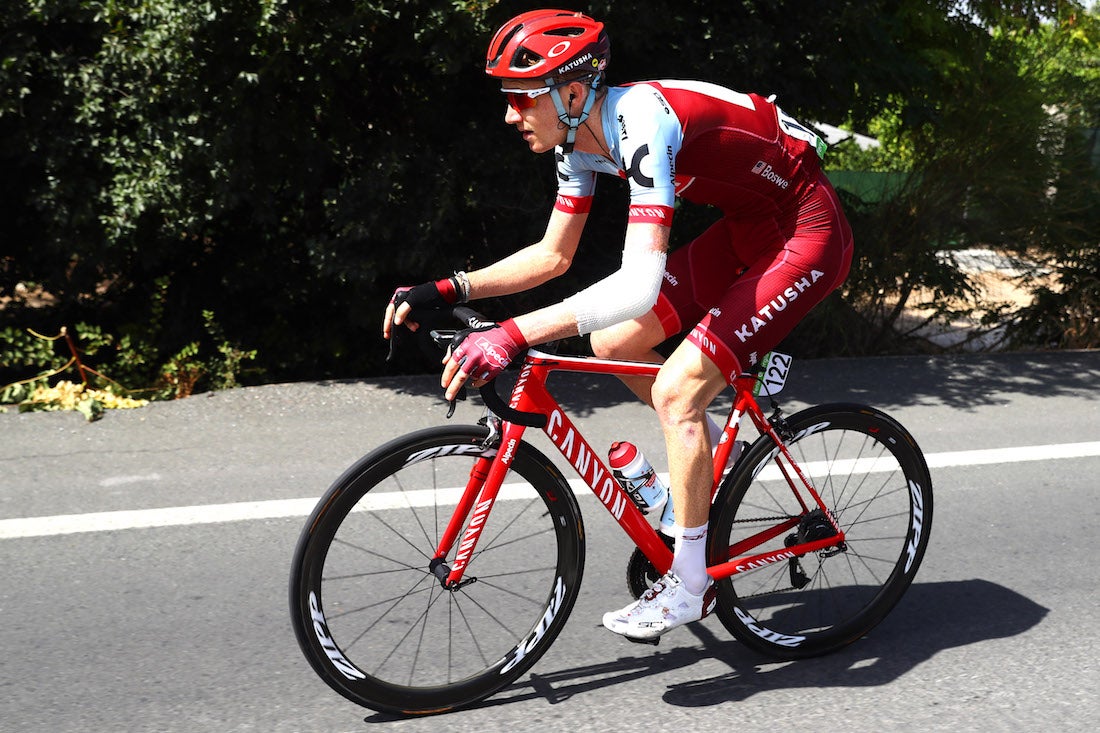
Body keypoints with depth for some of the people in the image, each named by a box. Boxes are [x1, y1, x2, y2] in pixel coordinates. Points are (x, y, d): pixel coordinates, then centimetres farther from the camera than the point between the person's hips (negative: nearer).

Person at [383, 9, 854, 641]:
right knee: (612, 342, 4)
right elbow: (553, 256, 6)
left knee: (676, 391, -17)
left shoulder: (642, 122, -31)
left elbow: (640, 284, -41)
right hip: (750, 227, 9)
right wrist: (448, 290, -5)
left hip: (808, 231, -9)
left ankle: (691, 585, -1)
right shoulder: (581, 138, -3)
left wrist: (513, 335, -47)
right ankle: (715, 452, 27)